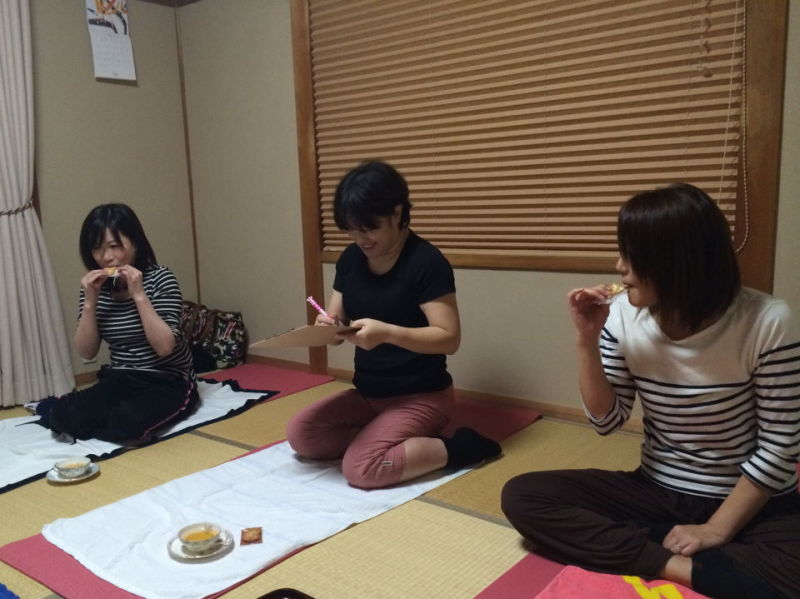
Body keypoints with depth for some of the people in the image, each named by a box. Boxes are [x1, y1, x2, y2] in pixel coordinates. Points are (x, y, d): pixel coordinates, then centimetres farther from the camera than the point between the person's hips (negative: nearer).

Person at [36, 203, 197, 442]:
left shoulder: (160, 278, -13)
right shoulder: (95, 286, 1)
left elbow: (164, 347, -21)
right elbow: (86, 352, -2)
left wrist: (139, 295, -26)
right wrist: (90, 302, -14)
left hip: (169, 383, -3)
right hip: (120, 381, 3)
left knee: (126, 423, -34)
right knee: (65, 418, -26)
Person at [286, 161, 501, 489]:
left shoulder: (426, 262, -18)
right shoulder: (350, 259, 3)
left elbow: (449, 338, -22)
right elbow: (337, 321, 8)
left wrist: (386, 332, -34)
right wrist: (327, 326, -17)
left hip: (420, 397, -7)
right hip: (367, 393, 7)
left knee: (361, 469, -23)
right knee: (300, 434, -8)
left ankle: (457, 447, -6)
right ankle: (387, 437, 4)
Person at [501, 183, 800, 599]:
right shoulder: (623, 316, -9)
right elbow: (606, 421, -2)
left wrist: (716, 529, -13)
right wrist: (587, 340, -15)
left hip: (752, 505, -3)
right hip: (657, 493, 4)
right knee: (522, 496, -15)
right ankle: (679, 566, -21)